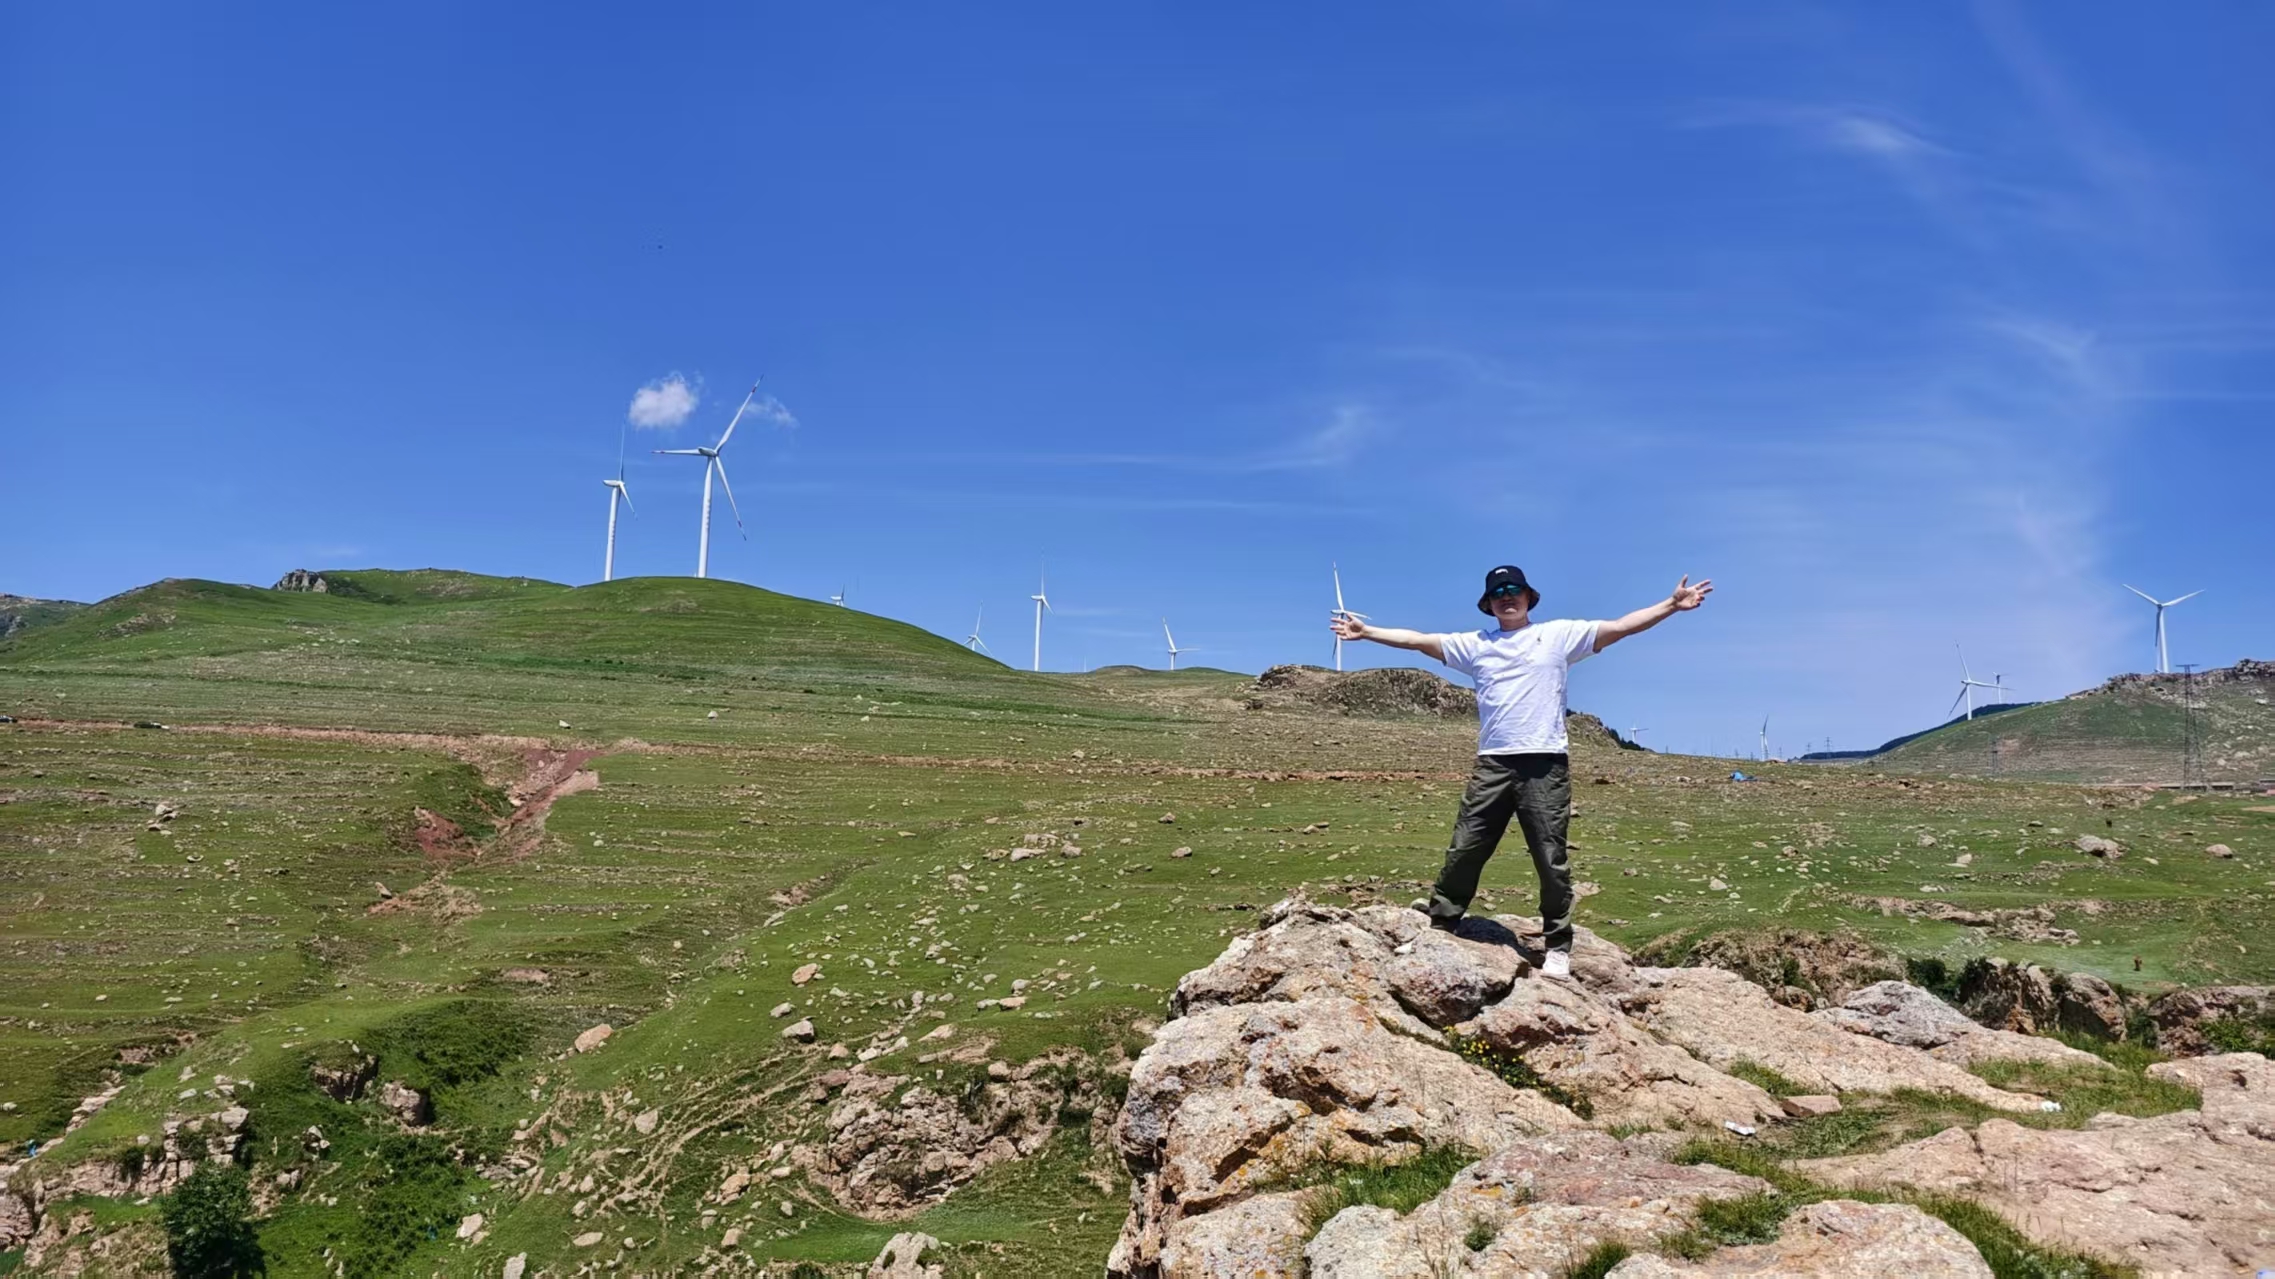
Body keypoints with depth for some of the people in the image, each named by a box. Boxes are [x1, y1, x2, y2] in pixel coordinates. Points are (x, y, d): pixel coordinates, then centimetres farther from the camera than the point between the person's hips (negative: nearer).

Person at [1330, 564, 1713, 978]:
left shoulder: (1559, 635, 7)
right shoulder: (1475, 644, 14)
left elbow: (1621, 627, 2)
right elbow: (1416, 640, 14)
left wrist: (1672, 604, -6)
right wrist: (1366, 631, 11)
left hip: (1546, 765, -2)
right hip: (1493, 765, 2)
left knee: (1551, 859, 2)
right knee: (1465, 850, 4)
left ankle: (1558, 947, 12)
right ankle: (1438, 925, 14)